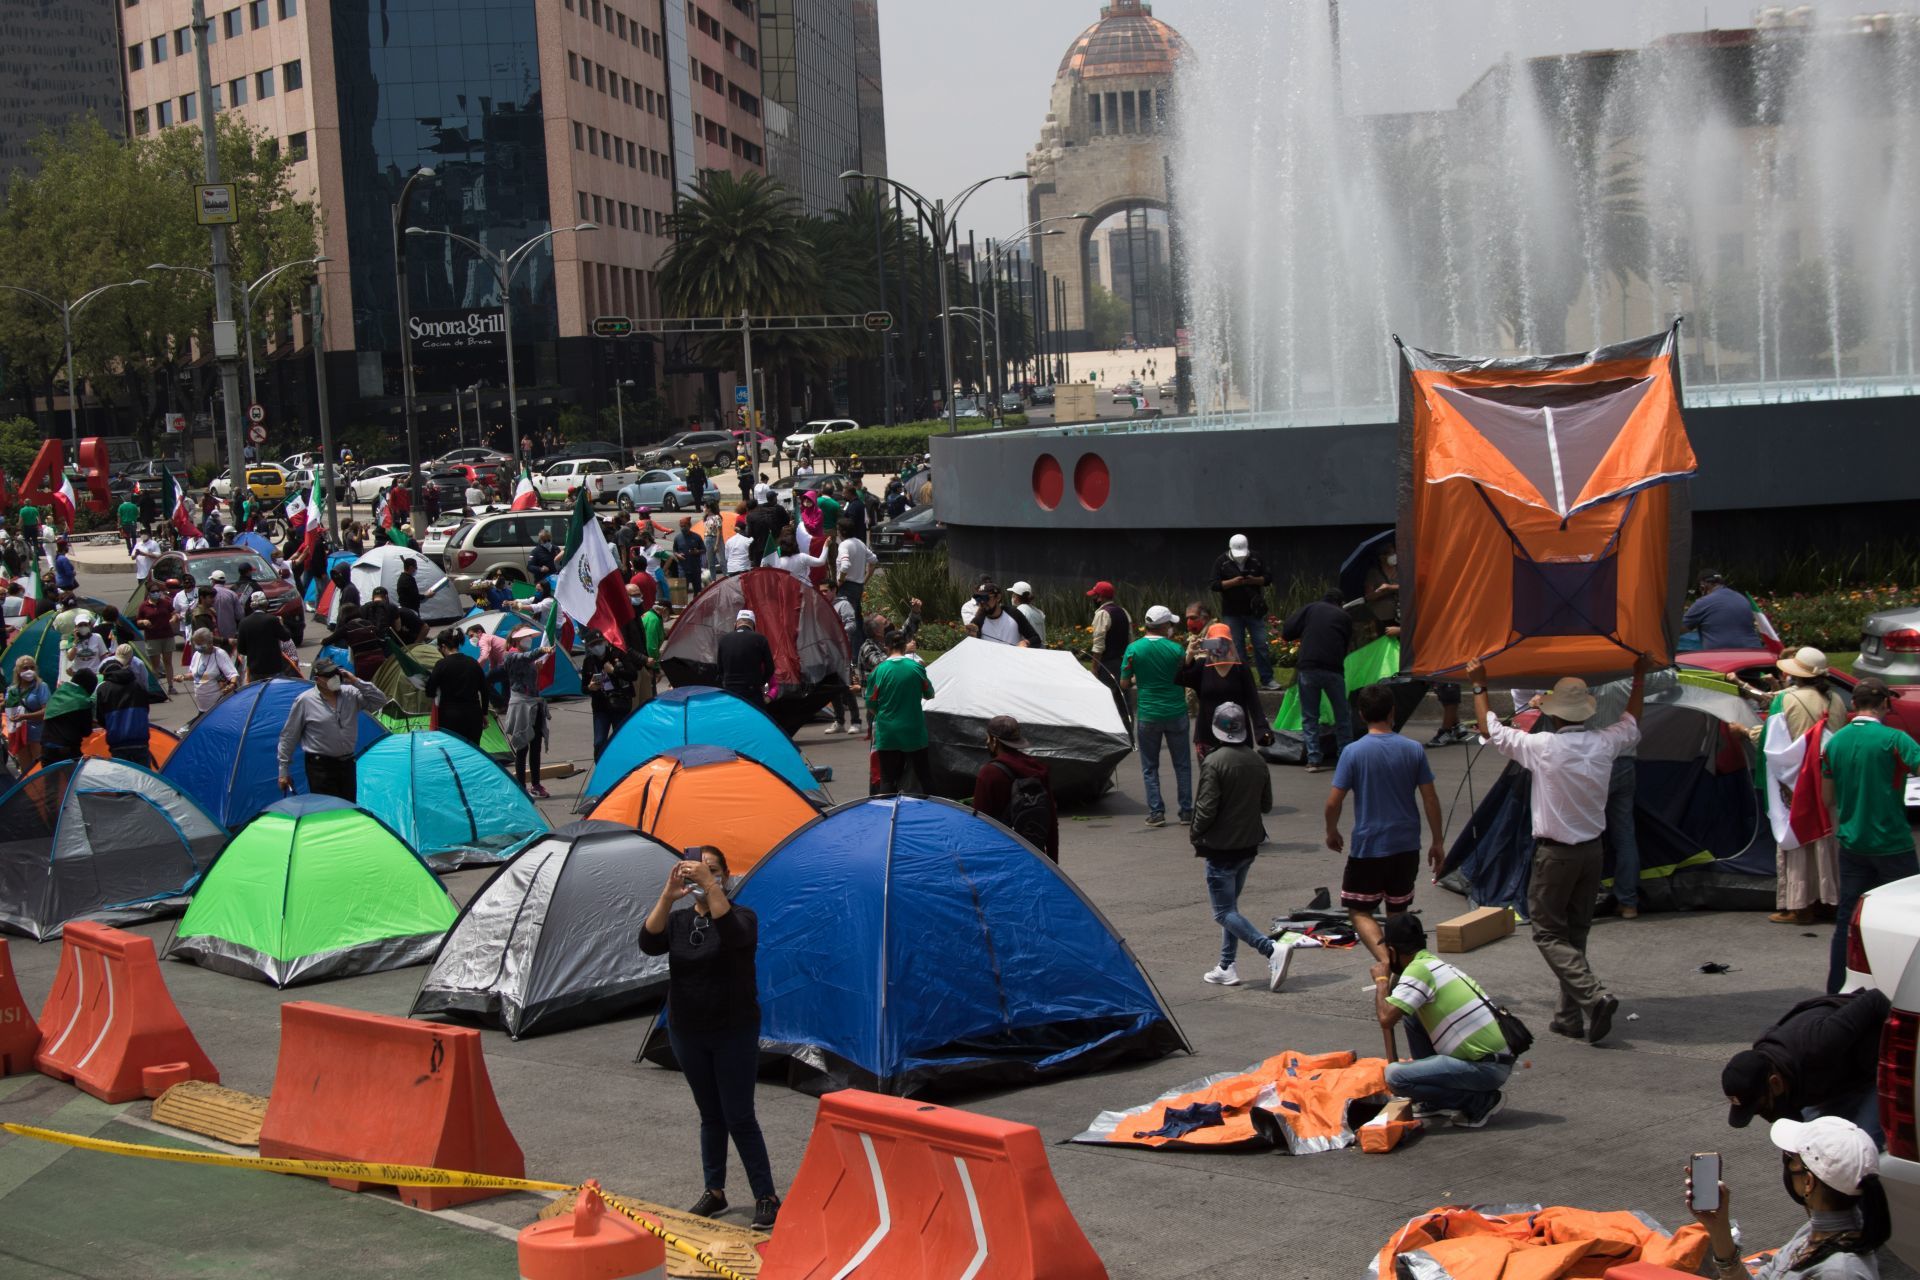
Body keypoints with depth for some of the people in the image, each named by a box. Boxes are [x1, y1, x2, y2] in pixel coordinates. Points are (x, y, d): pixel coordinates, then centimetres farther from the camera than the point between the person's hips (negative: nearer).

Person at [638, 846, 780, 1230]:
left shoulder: (742, 917, -8)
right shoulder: (678, 921, 4)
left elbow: (732, 934, -33)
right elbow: (648, 942, -17)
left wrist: (710, 886, -40)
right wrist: (667, 897, -31)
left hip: (734, 1032, -4)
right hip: (688, 1033, 4)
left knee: (739, 1117, -5)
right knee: (710, 1116, 13)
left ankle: (766, 1198, 2)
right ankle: (714, 1192, 24)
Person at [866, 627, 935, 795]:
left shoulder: (879, 670, -9)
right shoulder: (916, 667, -6)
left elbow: (871, 705, -3)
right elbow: (929, 693, 9)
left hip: (887, 733, -1)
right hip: (914, 731, 1)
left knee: (888, 779, 4)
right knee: (924, 775, 14)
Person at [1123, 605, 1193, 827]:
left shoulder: (1134, 649, -7)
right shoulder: (1176, 649, -8)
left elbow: (1124, 684, -3)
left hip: (1147, 715, 0)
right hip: (1176, 713, 0)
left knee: (1150, 767, 10)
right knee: (1182, 764, 12)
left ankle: (1156, 812, 5)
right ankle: (1186, 811, 13)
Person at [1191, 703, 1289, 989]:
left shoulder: (1214, 762, -18)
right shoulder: (1257, 762, 2)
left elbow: (1206, 808, -19)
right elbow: (1266, 805, 9)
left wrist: (1196, 838, -3)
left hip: (1221, 847, -7)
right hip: (1249, 845, 7)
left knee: (1224, 912, -3)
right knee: (1230, 906, 20)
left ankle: (1273, 949, -20)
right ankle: (1226, 968, 20)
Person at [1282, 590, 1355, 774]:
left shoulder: (1310, 608, 9)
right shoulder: (1344, 617, 14)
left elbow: (1286, 632, 3)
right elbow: (1347, 646, 17)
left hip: (1308, 668, 0)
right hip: (1334, 669, 0)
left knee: (1309, 717, 8)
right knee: (1342, 716, 13)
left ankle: (1313, 760, 3)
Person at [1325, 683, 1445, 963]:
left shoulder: (1353, 752, -11)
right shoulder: (1413, 749, -3)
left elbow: (1333, 802, -10)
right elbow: (1430, 799, 0)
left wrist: (1332, 832, 9)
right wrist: (1438, 842, 10)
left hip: (1368, 846, -4)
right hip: (1407, 846, 4)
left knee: (1360, 911, 5)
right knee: (1397, 912, 18)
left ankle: (1386, 961, -17)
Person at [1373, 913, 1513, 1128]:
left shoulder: (1418, 970, -14)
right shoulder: (1439, 964, 16)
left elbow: (1386, 1019, -21)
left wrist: (1381, 979, -4)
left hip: (1486, 1068, -9)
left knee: (1395, 1076, -16)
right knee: (1411, 1015, 18)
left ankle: (1481, 1101, -7)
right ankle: (1435, 1102, 21)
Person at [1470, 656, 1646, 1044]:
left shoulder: (1543, 747, -17)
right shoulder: (1604, 744, -3)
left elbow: (1492, 730, -4)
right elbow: (1631, 725, 21)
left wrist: (1479, 685, 8)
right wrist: (1639, 678, 34)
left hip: (1555, 854, -5)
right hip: (1592, 850, 5)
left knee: (1549, 933, 1)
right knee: (1575, 934, 14)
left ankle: (1593, 997, -19)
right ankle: (1572, 1015, 16)